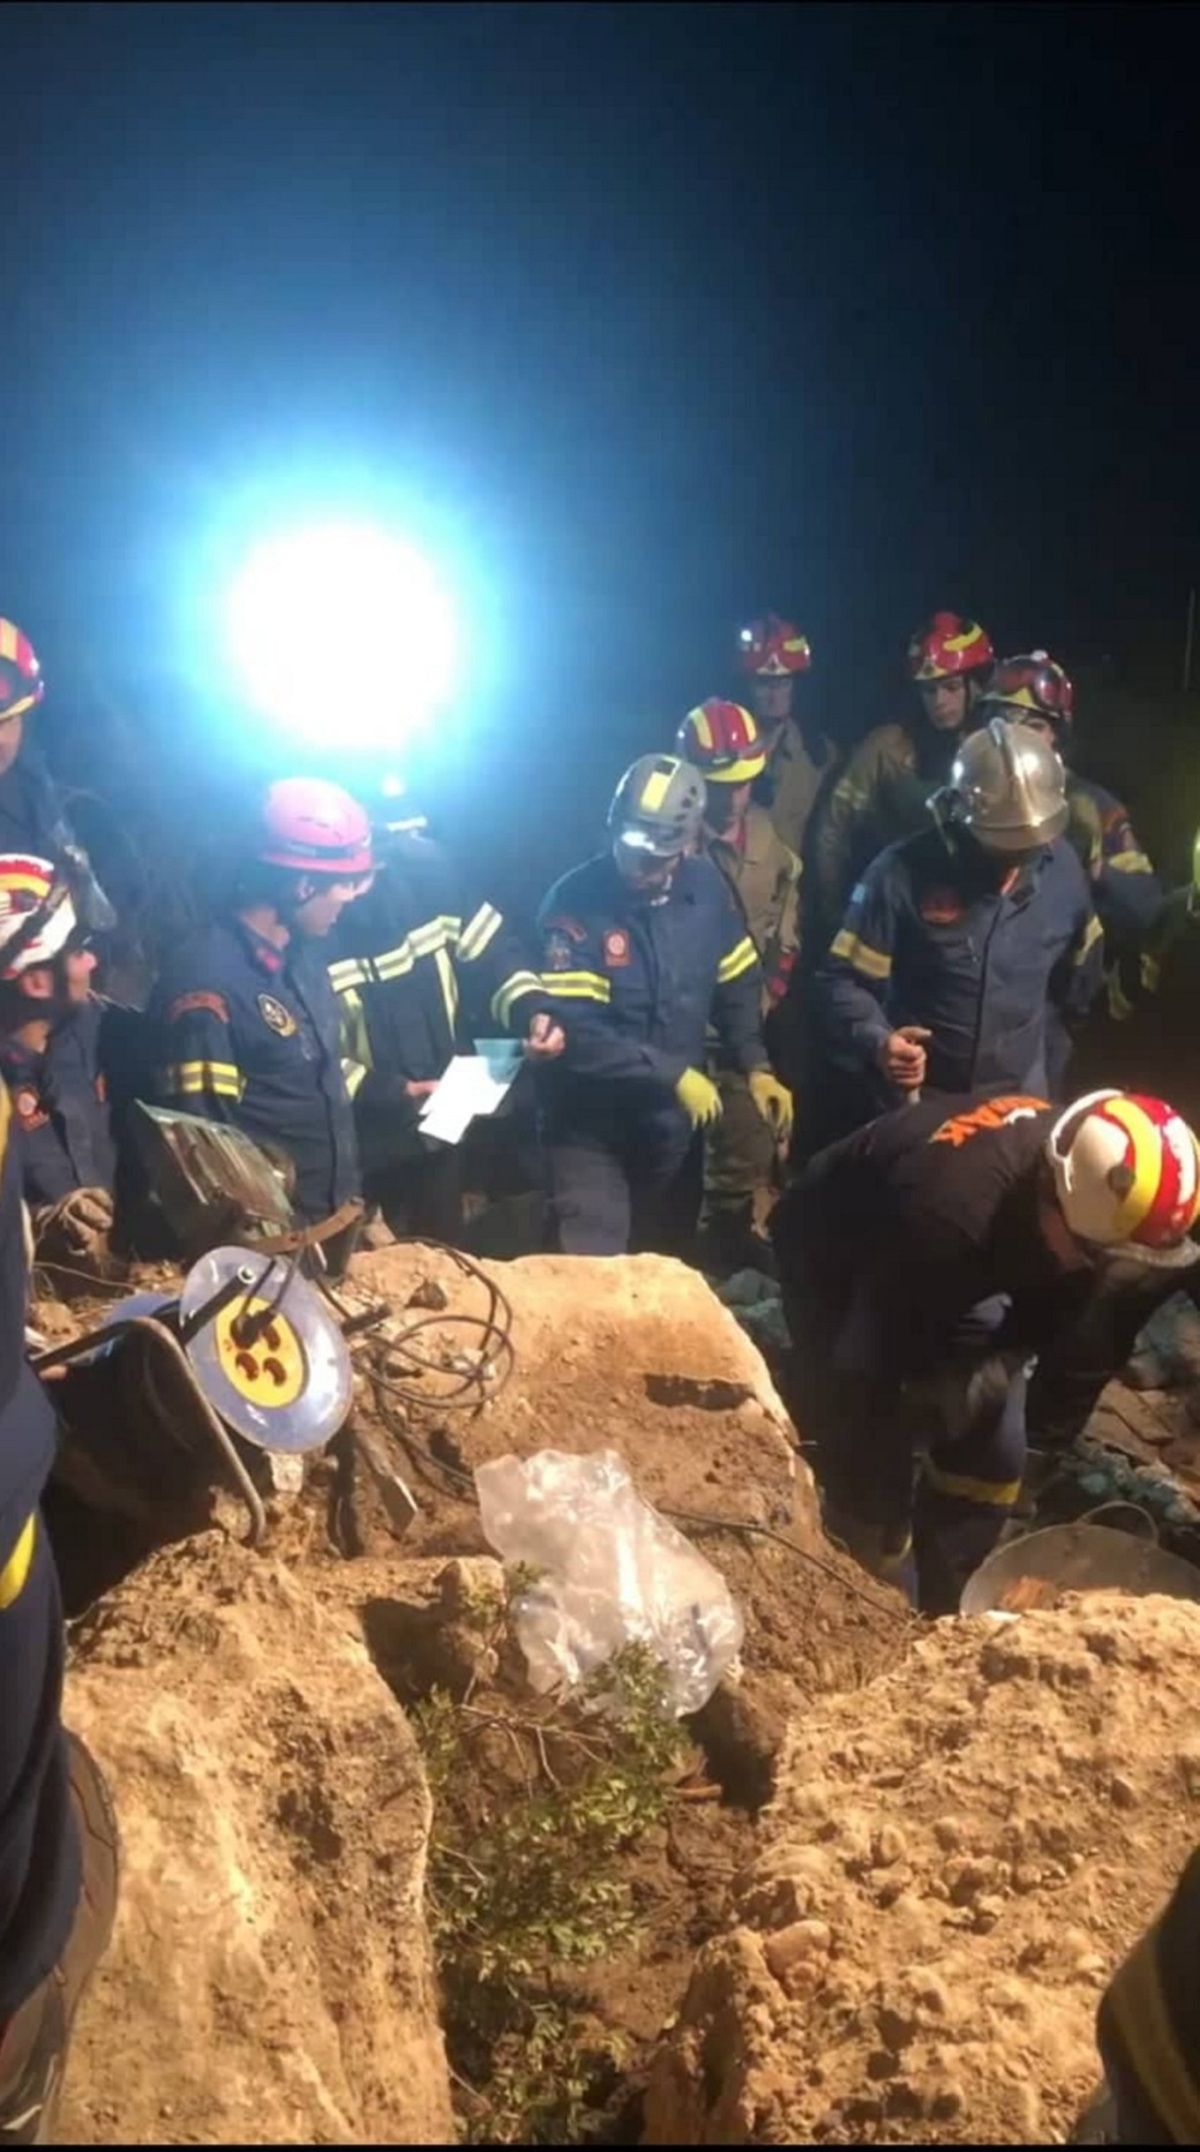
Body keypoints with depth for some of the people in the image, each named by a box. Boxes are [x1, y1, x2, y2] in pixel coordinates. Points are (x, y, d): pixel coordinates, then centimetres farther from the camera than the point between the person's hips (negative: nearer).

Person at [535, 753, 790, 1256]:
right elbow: (575, 1030, -26)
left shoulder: (705, 886, -5)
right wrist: (674, 1075, -25)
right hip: (592, 1128, -5)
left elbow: (737, 984, 9)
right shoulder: (574, 902, -21)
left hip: (672, 1121, 5)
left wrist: (755, 1066, -1)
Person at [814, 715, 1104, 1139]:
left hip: (1022, 1096, 4)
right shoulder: (903, 874, -17)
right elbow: (844, 979, -14)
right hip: (914, 1100, -3)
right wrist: (878, 1042, -31)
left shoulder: (1061, 867, -4)